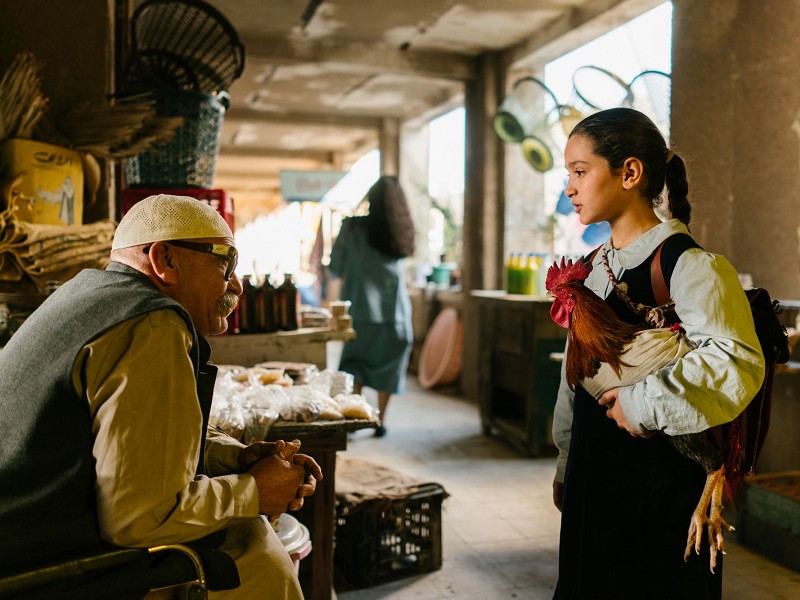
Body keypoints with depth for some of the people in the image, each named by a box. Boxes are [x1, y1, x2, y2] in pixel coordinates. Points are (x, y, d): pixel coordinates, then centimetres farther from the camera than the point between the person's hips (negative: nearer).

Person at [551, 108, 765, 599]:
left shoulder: (689, 266, -16)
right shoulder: (594, 269, 9)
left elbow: (736, 362, -32)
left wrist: (645, 406, -24)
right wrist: (566, 465, 19)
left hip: (663, 481, -7)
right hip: (593, 476, 7)